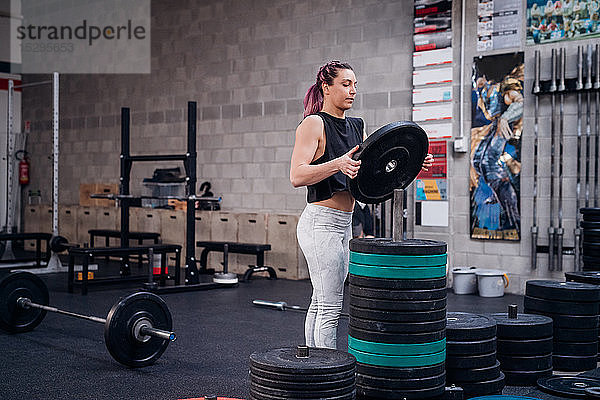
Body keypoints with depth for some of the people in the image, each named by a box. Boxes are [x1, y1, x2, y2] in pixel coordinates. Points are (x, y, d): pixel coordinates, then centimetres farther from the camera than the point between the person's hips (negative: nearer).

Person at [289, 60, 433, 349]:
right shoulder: (314, 124, -10)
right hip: (321, 223, -8)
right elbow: (296, 176, -21)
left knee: (320, 304, 14)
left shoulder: (356, 127, 14)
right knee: (330, 307, -7)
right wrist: (337, 164, -35)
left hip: (343, 225, 8)